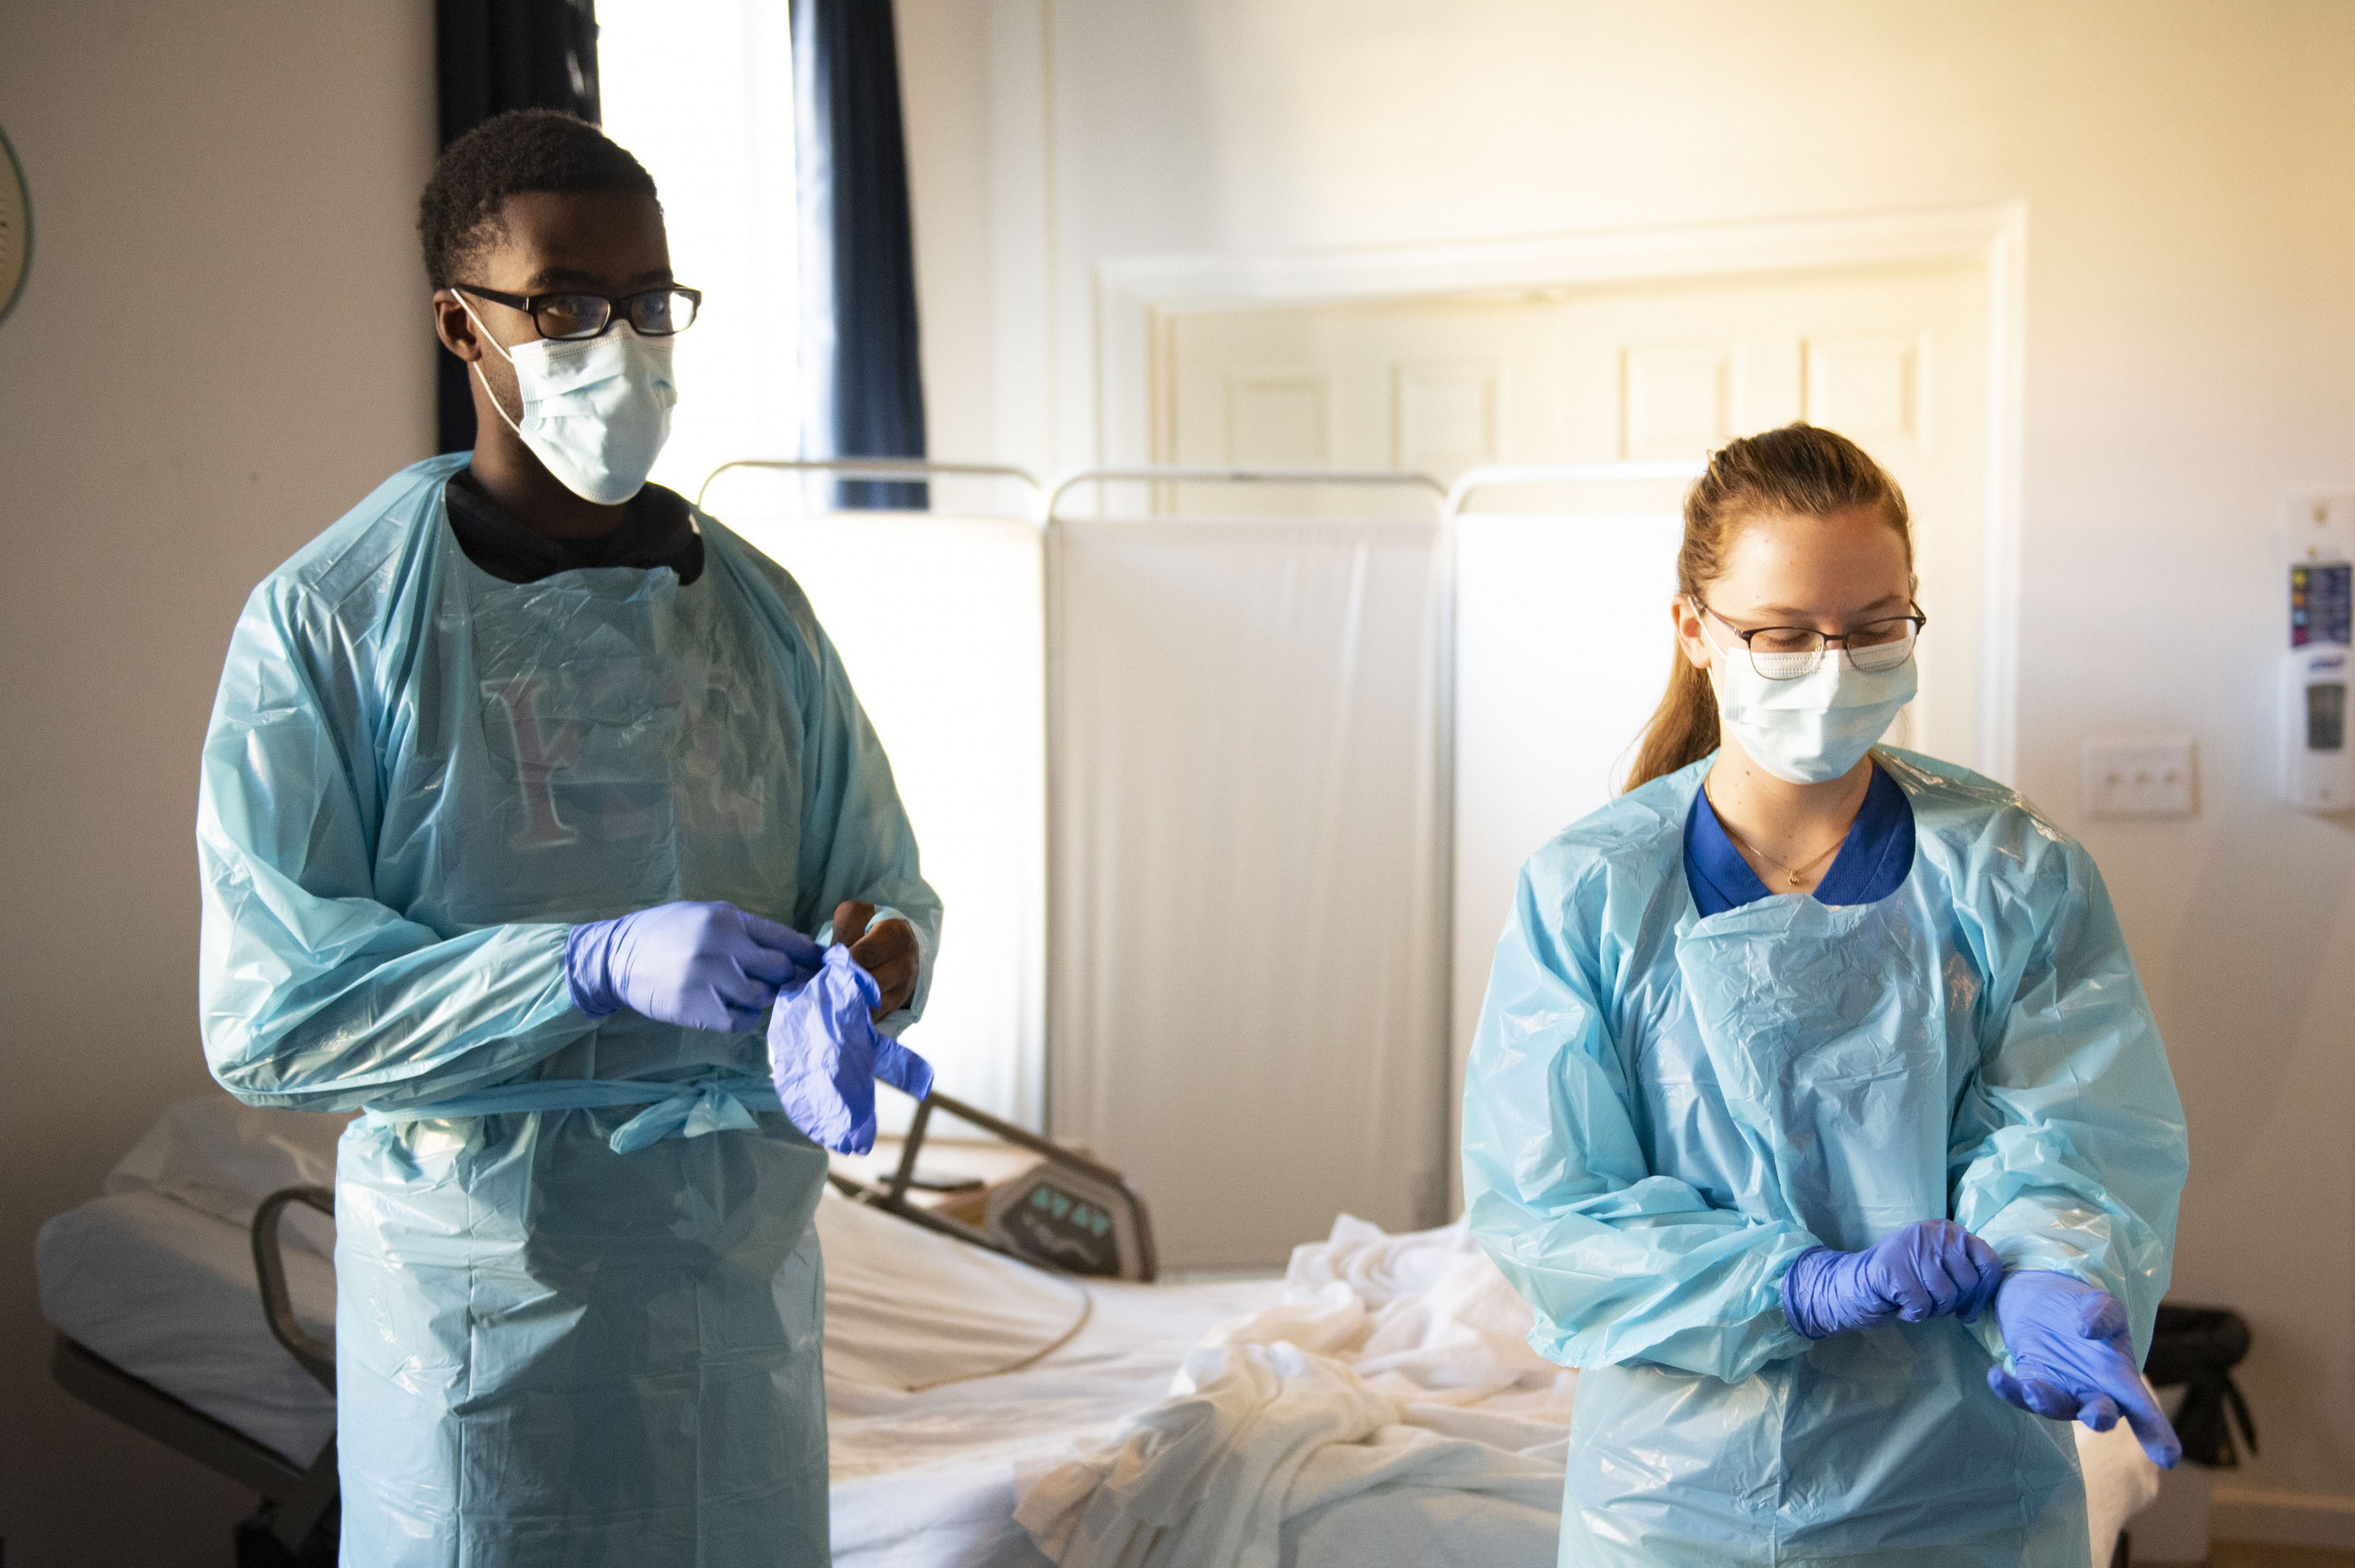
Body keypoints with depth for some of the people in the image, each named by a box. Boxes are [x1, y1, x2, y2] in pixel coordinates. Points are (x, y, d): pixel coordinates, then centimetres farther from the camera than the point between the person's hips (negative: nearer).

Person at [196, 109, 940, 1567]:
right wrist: (600, 965, -26)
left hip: (746, 1267, 4)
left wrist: (878, 954, -15)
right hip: (487, 1277, -4)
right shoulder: (327, 624, -8)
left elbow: (882, 879, 9)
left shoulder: (757, 610, 6)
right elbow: (267, 1010, -15)